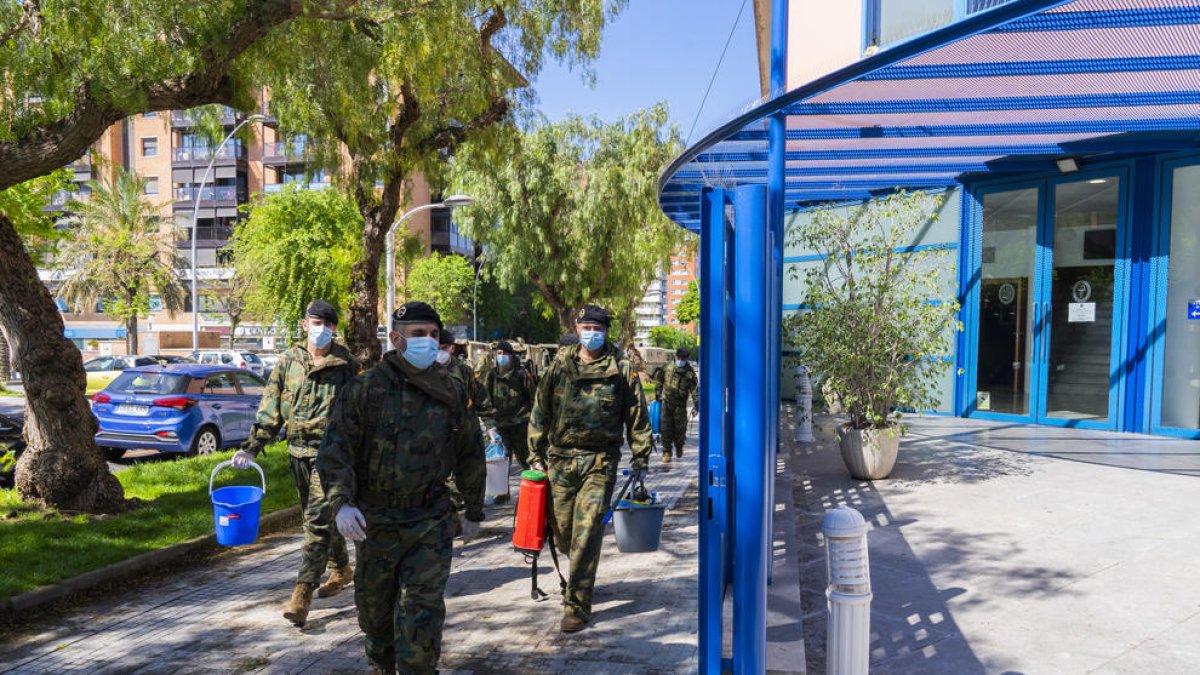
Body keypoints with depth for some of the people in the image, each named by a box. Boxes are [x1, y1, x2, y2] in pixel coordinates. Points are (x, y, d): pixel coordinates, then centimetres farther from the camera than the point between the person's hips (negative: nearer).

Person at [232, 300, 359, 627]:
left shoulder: (345, 363, -2)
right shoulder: (289, 361, 6)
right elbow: (270, 407, 7)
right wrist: (252, 446, 1)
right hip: (298, 451, 5)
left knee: (319, 519, -11)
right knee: (322, 516, 17)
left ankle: (303, 592, -11)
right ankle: (342, 569, 36)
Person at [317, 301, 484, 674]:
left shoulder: (452, 392, 1)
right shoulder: (365, 388, -7)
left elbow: (468, 455, 10)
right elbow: (336, 450, -8)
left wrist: (474, 511, 16)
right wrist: (341, 502, -23)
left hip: (431, 521, 0)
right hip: (376, 521, 0)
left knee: (422, 609, -5)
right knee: (375, 605, 17)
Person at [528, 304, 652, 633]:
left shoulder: (621, 369, 0)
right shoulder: (560, 365, 7)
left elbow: (637, 415, 5)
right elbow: (540, 411, 11)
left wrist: (640, 457, 4)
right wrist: (536, 454, 8)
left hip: (600, 460, -3)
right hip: (561, 457, 3)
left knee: (586, 532, -8)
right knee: (562, 531, 10)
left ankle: (577, 605, 1)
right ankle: (579, 577, 40)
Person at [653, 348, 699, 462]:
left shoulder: (690, 372, -6)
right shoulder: (667, 368, -1)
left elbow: (695, 389, -4)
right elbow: (658, 378, 15)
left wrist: (697, 405, -8)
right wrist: (658, 393, 14)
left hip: (680, 405, -1)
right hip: (666, 402, 1)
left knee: (680, 428, 5)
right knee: (666, 428, -4)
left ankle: (679, 447, 33)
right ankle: (666, 452, 5)